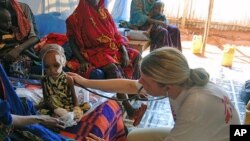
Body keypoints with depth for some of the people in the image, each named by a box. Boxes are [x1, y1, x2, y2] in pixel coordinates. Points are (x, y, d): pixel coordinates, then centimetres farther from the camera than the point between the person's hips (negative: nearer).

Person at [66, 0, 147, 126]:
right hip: (94, 52, -7)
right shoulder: (78, 16, -9)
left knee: (136, 55, -8)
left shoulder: (104, 11, 7)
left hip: (113, 48, 7)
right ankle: (130, 110, -38)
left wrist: (124, 51, -8)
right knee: (113, 68, -32)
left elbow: (116, 34, 7)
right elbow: (72, 42, -9)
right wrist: (82, 61, -21)